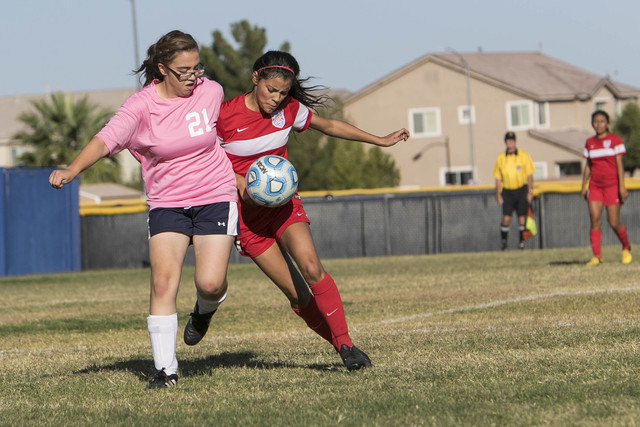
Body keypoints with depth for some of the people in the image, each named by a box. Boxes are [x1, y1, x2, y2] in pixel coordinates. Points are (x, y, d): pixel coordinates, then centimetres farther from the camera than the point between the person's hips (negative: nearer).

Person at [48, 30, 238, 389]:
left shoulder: (211, 92, -3)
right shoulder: (142, 105, -11)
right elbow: (107, 138, -26)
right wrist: (72, 169, -41)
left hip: (215, 197, 1)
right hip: (166, 204, -1)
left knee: (210, 283, -14)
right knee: (163, 282, -14)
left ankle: (205, 308, 25)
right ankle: (166, 369, -8)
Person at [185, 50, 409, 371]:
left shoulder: (289, 109, -2)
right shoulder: (226, 115, -12)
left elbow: (330, 126, 14)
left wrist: (380, 140, 16)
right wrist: (241, 182, -18)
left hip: (283, 202, 2)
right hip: (247, 212, -2)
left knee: (312, 269, -23)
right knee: (298, 294, -8)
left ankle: (346, 344, -18)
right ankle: (340, 345, 6)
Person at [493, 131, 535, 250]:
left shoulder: (523, 155, 1)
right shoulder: (501, 158, 5)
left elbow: (529, 175, 3)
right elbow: (498, 178, 9)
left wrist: (530, 191, -4)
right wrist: (498, 195, 4)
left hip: (521, 190, -1)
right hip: (507, 192, 1)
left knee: (522, 218, -1)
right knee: (506, 218, -9)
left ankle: (522, 241, 10)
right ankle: (503, 241, 7)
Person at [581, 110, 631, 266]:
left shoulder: (615, 140, -3)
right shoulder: (589, 143, 9)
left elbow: (619, 165, -7)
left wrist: (622, 187, -13)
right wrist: (583, 187, 12)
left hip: (612, 185, -4)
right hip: (595, 186, 4)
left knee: (614, 222, -4)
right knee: (595, 219, -11)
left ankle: (626, 248, 23)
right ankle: (596, 256, -11)